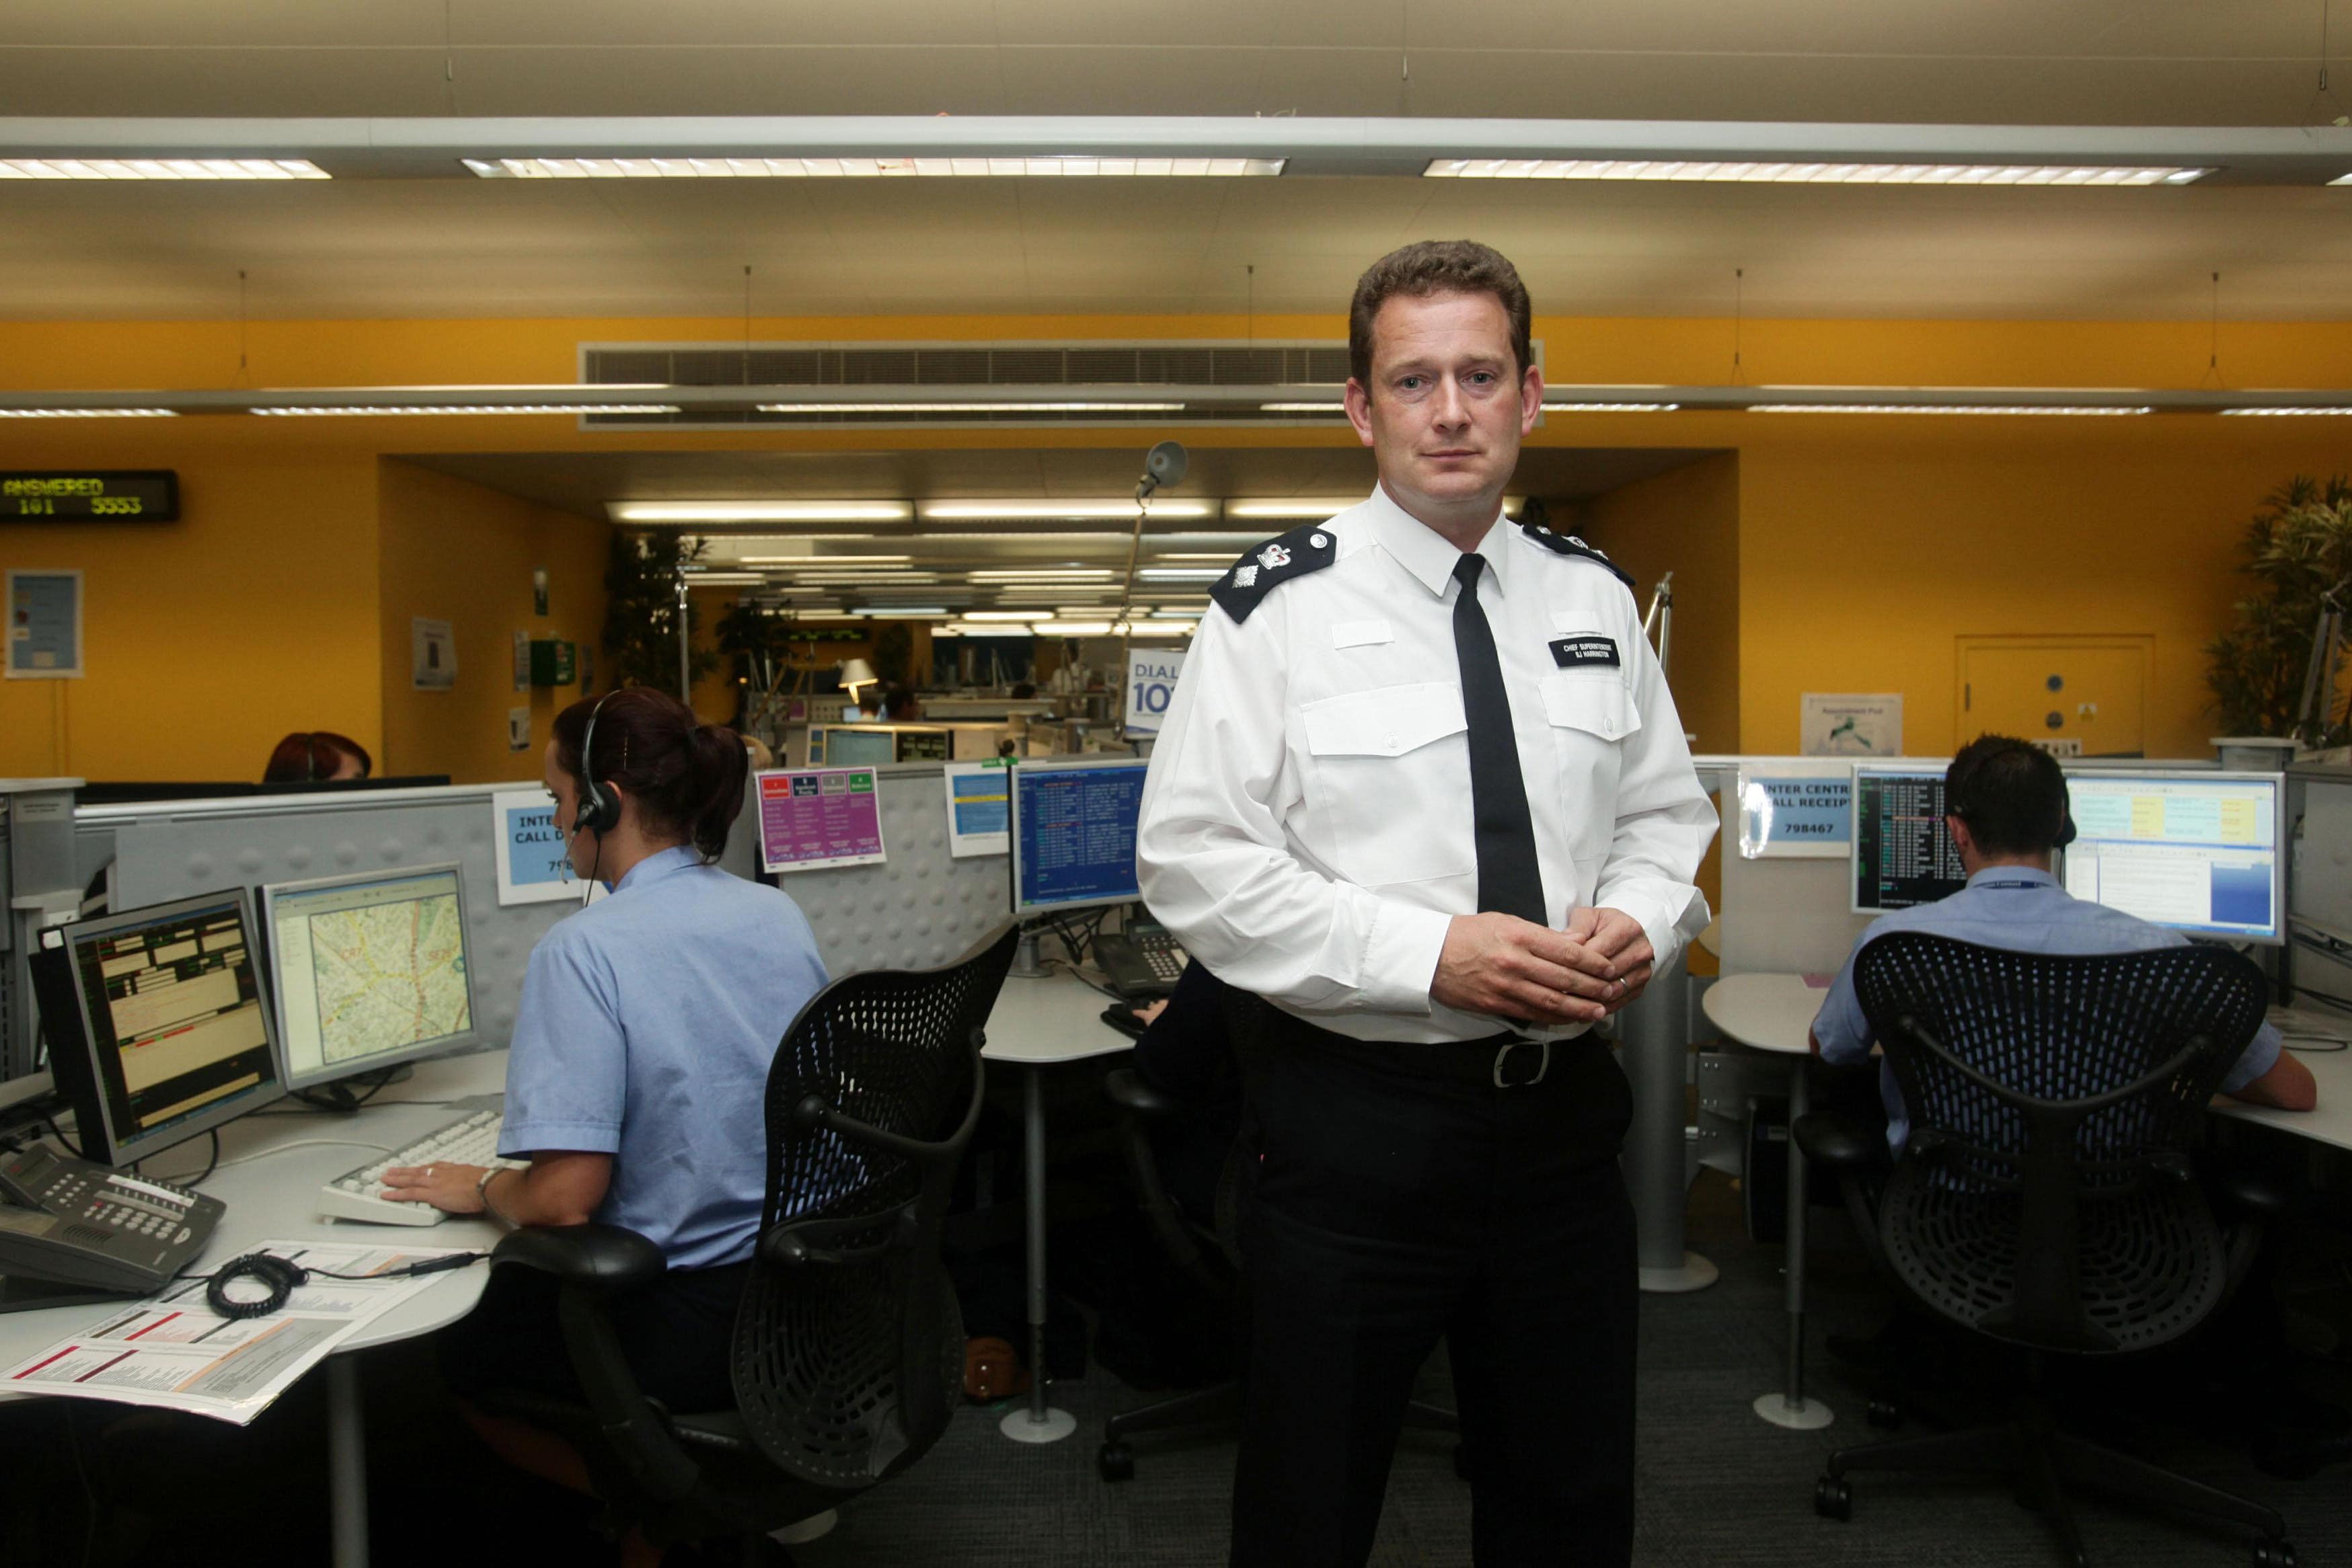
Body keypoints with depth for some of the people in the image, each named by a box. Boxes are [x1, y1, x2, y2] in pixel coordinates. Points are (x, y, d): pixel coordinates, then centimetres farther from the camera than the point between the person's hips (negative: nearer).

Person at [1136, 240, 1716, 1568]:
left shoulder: (1594, 599, 7)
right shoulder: (1284, 605, -9)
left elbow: (1666, 813, 15)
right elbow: (1195, 858, -14)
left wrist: (1642, 918, -8)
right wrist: (1430, 954, -21)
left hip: (1567, 1111, 5)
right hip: (1358, 1121, -4)